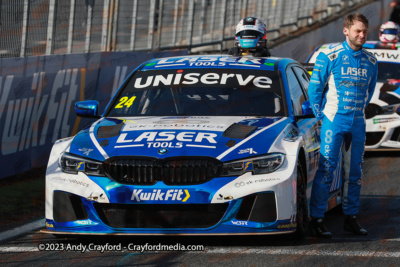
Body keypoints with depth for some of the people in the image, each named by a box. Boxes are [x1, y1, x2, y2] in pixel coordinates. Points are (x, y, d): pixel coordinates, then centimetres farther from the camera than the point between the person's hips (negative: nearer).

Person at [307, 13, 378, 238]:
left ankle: (351, 218, 16)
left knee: (355, 172, 8)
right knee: (326, 170, -8)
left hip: (358, 124, 5)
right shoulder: (329, 56, -6)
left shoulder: (371, 61, 7)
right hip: (333, 121, -5)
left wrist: (359, 111, 14)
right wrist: (321, 116, -1)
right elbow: (315, 87, -2)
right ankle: (317, 219, -7)